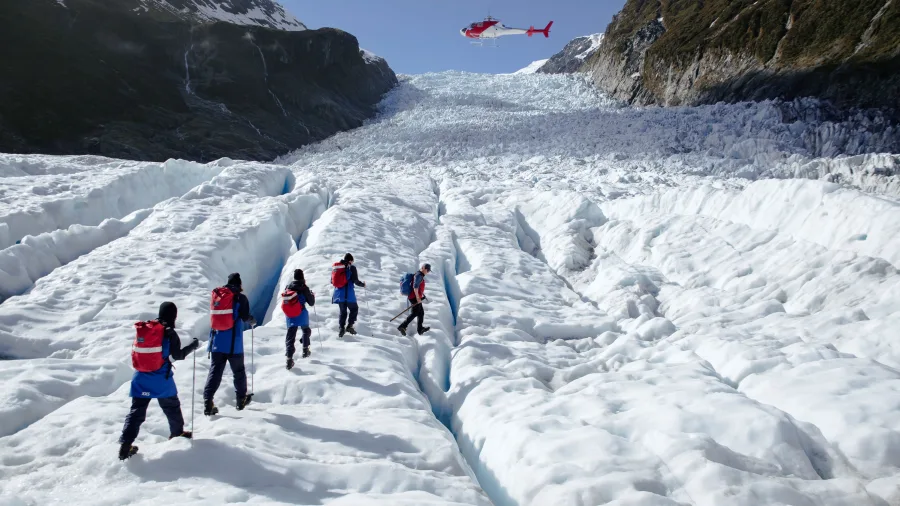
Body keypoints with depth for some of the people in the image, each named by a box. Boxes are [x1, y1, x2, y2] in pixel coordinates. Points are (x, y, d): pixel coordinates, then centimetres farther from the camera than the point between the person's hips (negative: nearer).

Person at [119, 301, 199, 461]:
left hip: (142, 378, 4)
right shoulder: (170, 333, -13)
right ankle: (177, 432, 35)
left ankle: (125, 445, -7)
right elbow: (177, 355, -5)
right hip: (162, 380, -4)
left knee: (137, 411, 2)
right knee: (172, 406, 18)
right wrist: (193, 346, 6)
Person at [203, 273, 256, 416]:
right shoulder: (240, 297, -6)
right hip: (234, 343, -3)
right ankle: (241, 400, 24)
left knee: (215, 371, 2)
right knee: (238, 371, 13)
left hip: (217, 341, 3)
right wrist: (252, 321, 11)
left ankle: (208, 403, -10)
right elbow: (245, 317, -10)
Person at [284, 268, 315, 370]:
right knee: (306, 330, 26)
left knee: (290, 335, 0)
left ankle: (289, 358, -14)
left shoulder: (288, 286, 2)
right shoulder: (304, 288, -10)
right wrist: (312, 295, 14)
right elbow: (311, 303, -5)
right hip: (301, 314, -2)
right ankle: (305, 350, 25)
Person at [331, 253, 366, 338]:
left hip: (339, 294, 5)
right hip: (348, 294, -5)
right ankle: (349, 326, 1)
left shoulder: (336, 267, 8)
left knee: (343, 311, 16)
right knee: (354, 309, 14)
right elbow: (356, 281, -10)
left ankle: (341, 328, 7)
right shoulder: (351, 267, -7)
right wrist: (363, 284, 8)